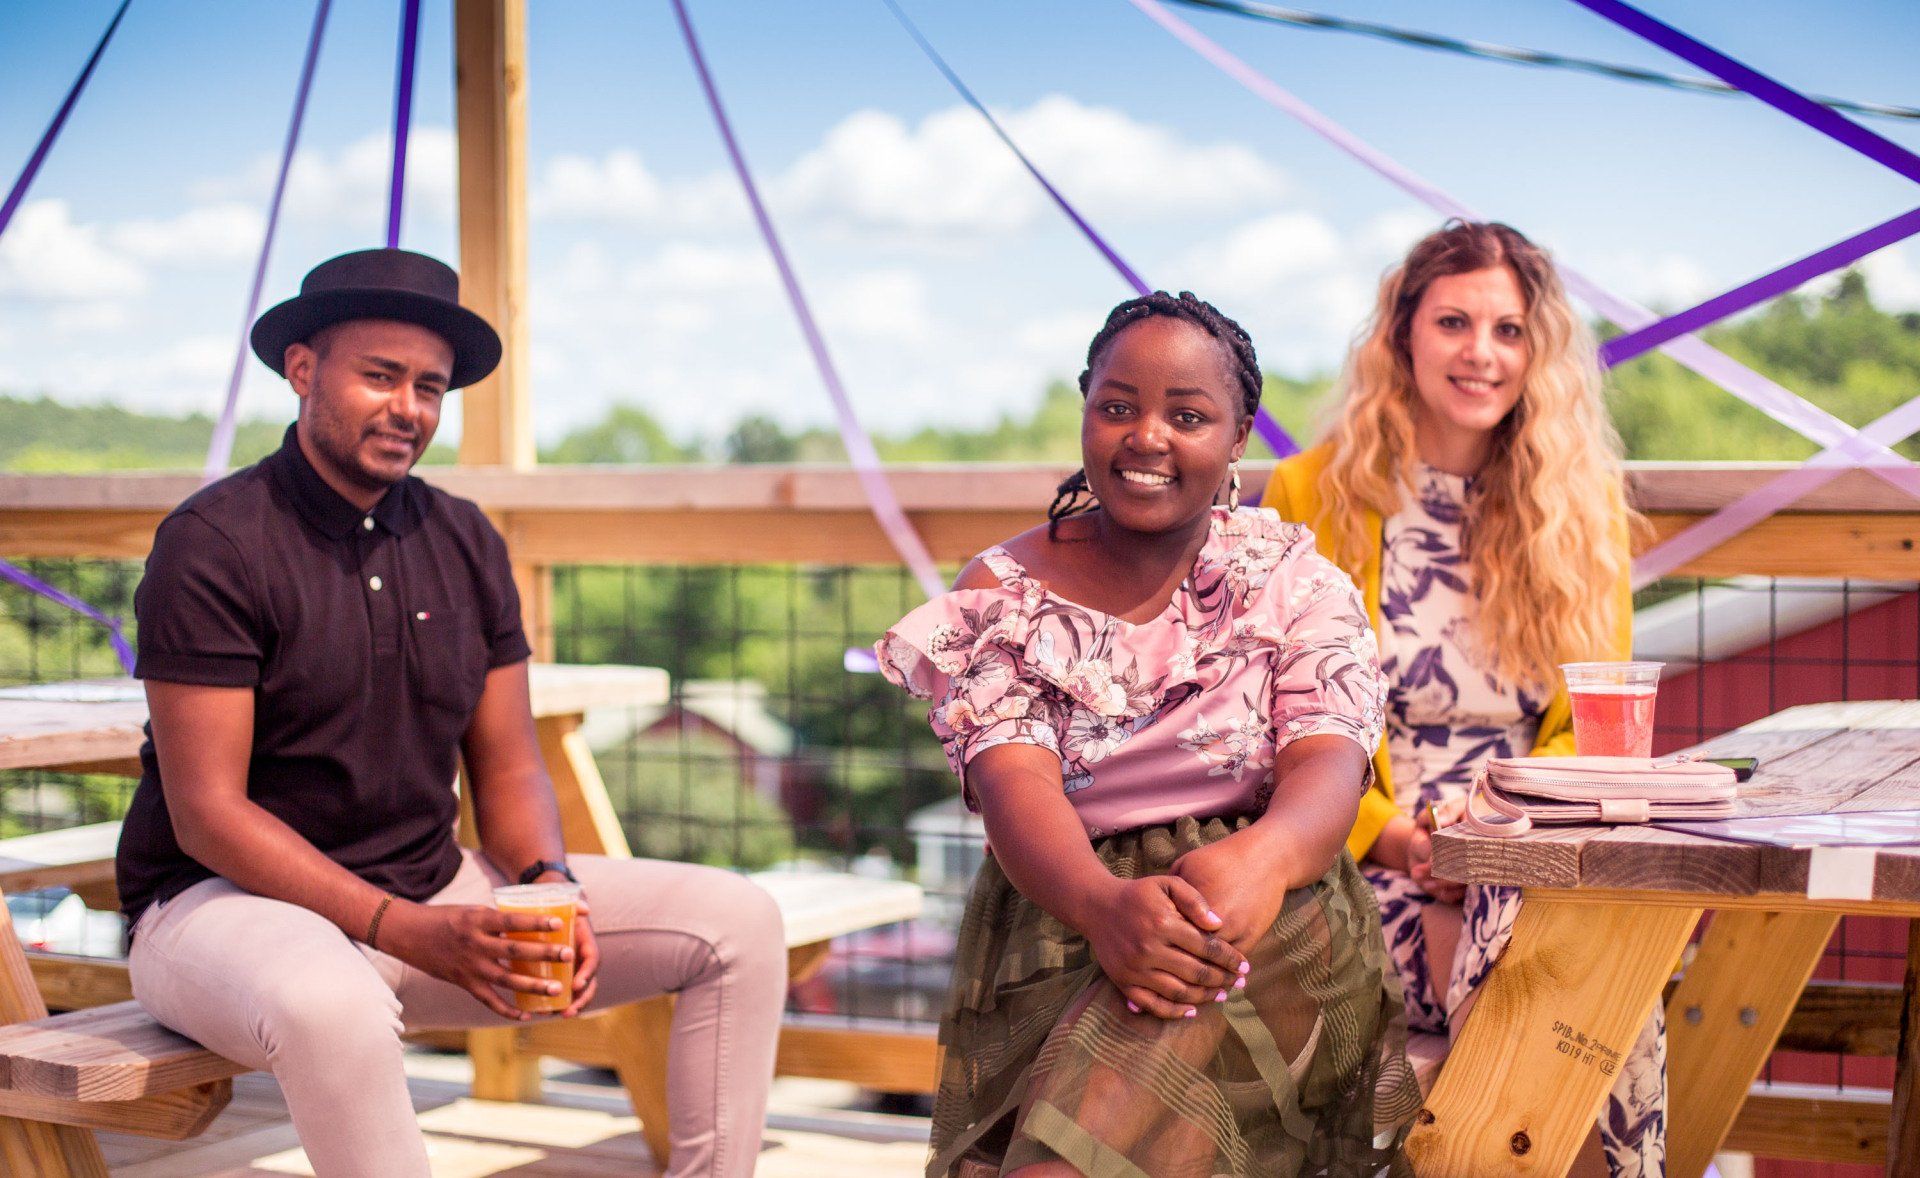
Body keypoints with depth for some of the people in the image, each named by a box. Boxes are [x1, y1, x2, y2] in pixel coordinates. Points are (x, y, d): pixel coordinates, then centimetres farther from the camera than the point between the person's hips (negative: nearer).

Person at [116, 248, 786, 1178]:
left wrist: (549, 887, -13)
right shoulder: (214, 545, -13)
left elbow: (508, 770, 10)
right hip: (231, 901, -6)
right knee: (331, 1009, -43)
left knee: (740, 923, -4)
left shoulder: (465, 543, 7)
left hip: (435, 891, 7)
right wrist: (405, 932, -25)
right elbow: (207, 813, -17)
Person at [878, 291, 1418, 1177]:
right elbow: (1012, 778, -9)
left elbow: (1329, 760, -8)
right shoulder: (1003, 596, 7)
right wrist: (1104, 903, -33)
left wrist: (1264, 854, -35)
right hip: (1053, 923, 1)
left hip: (1263, 926, -1)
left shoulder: (1294, 581, 7)